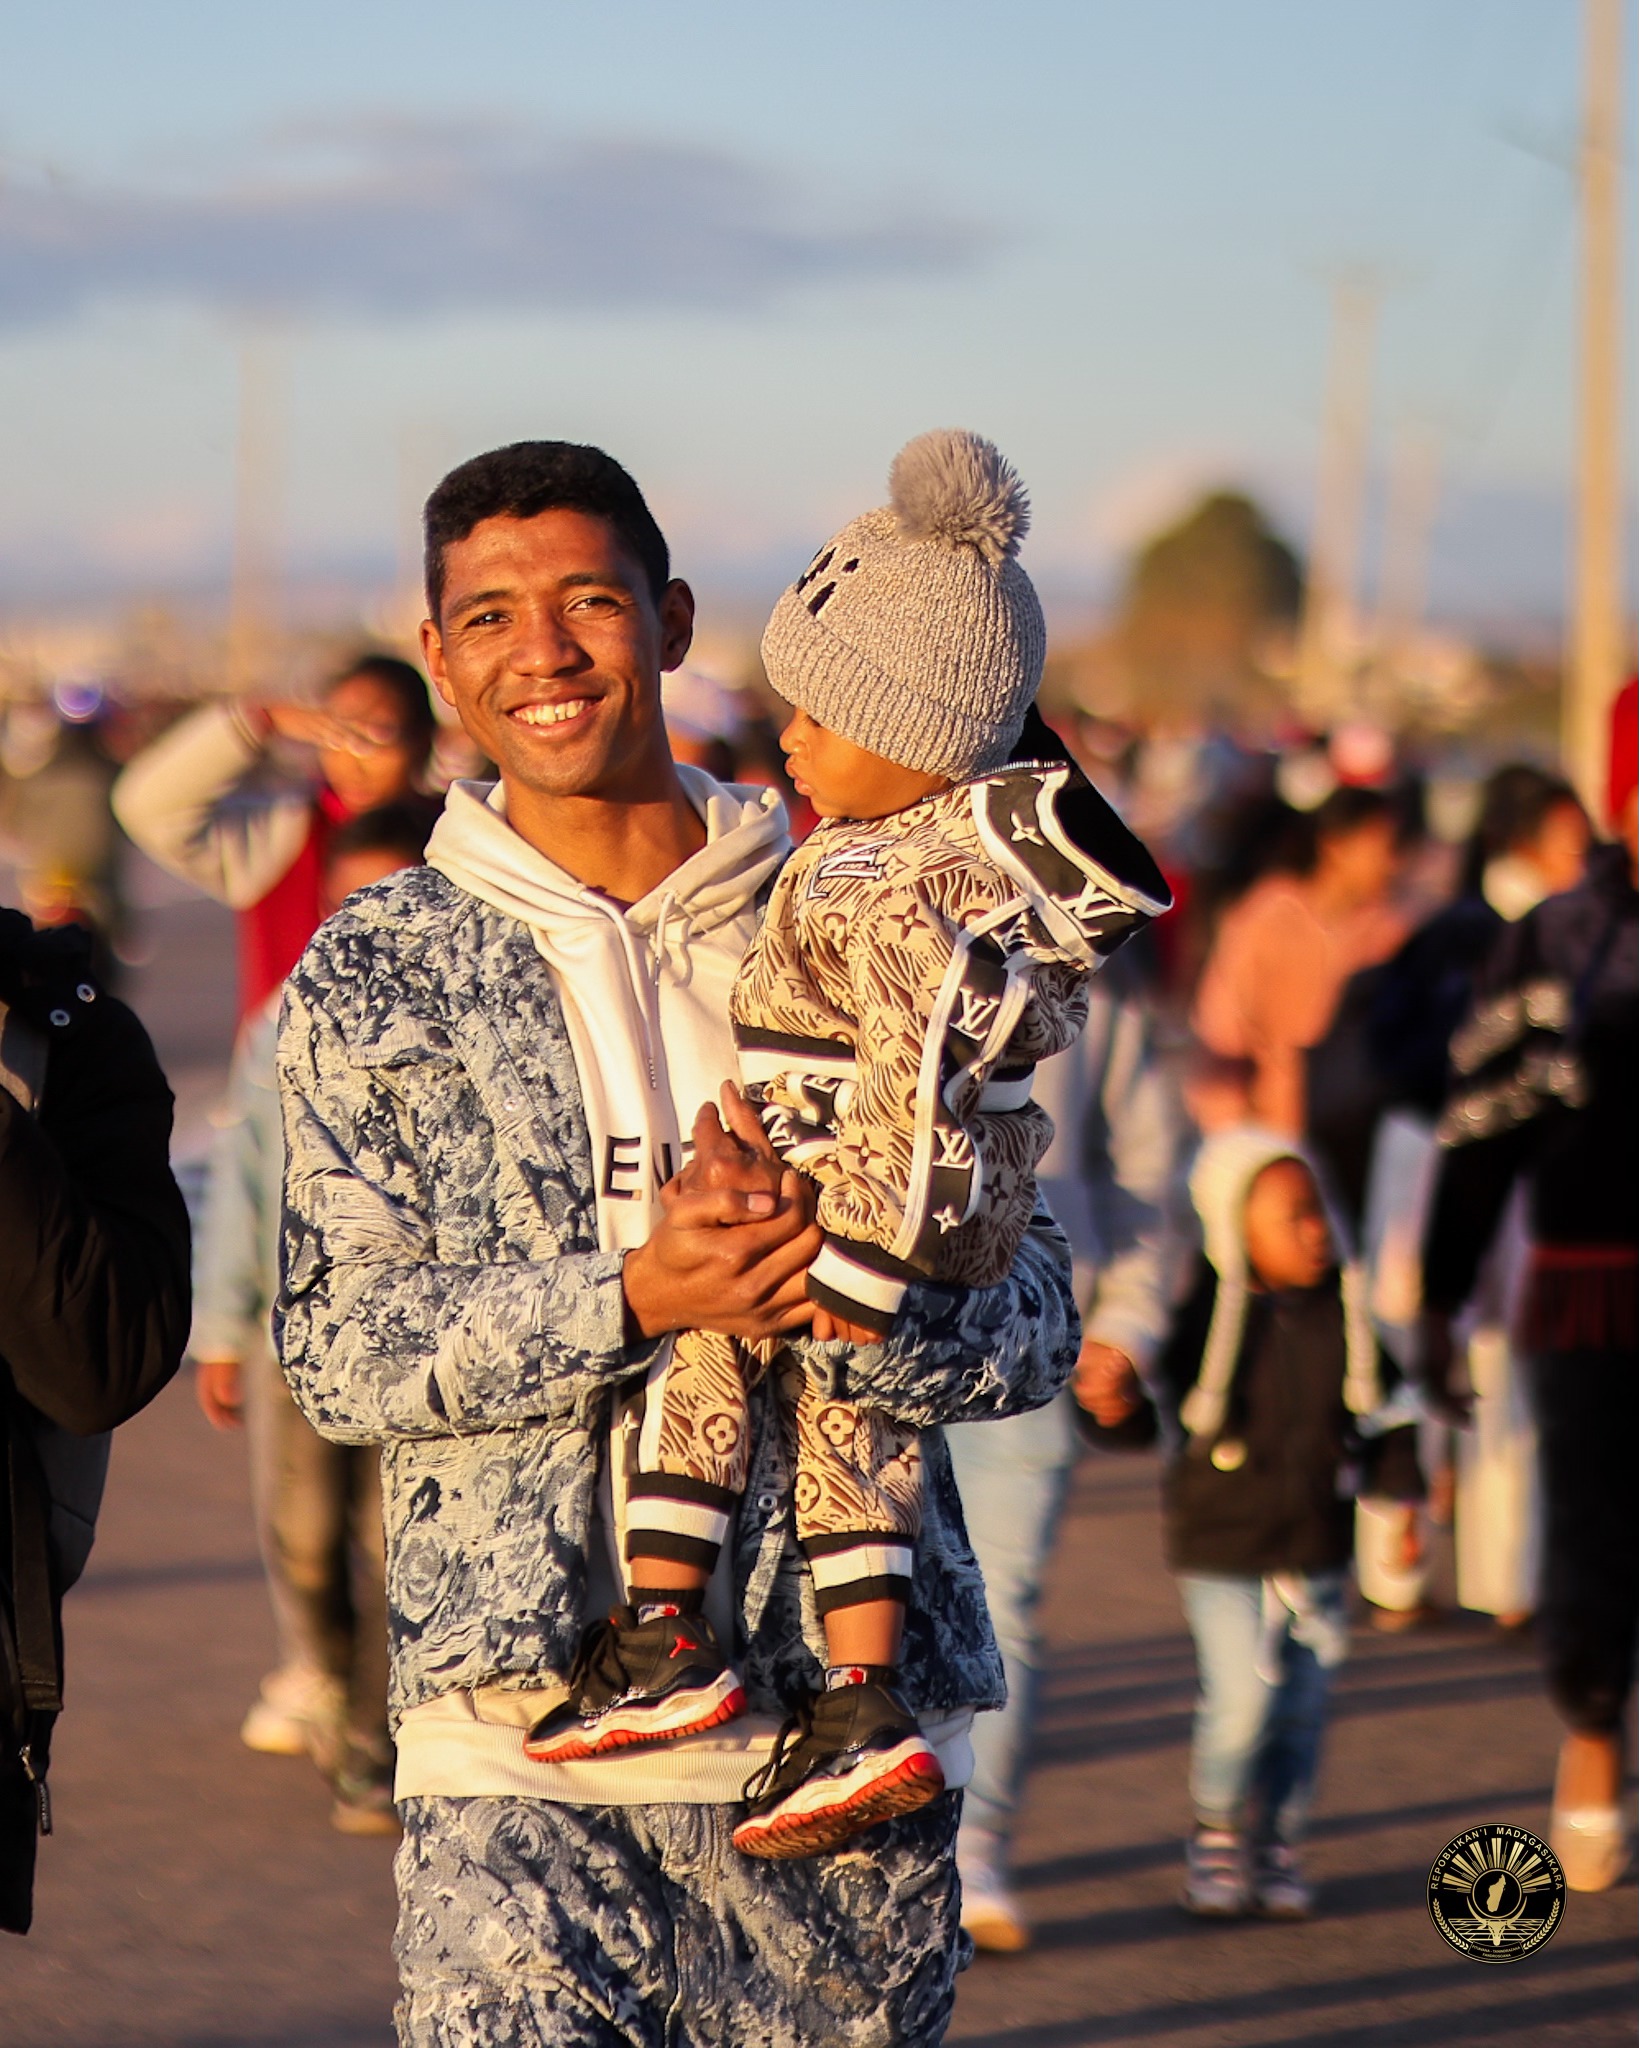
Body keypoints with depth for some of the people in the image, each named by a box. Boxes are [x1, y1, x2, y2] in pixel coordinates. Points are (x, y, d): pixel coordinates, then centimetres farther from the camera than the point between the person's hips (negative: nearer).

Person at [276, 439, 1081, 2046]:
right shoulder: (375, 975, 7)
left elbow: (1034, 1317, 5)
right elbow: (339, 1352, -2)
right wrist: (631, 1298, -17)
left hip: (848, 1714, 2)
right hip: (519, 1743, -2)